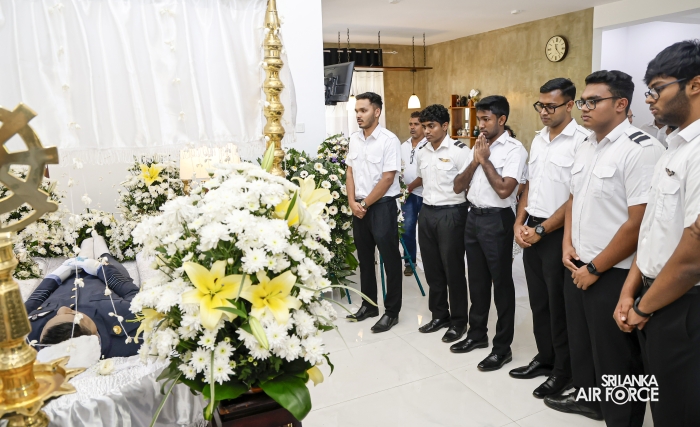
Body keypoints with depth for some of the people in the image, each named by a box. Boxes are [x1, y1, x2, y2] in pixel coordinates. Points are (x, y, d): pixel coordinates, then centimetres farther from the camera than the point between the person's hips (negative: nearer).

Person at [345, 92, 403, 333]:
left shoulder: (389, 140, -12)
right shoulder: (354, 139, 8)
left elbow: (388, 178, -15)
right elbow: (350, 172, 11)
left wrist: (366, 204, -11)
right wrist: (353, 202, -1)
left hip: (382, 206, -7)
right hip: (359, 207, 7)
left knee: (390, 260, 1)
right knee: (365, 258, 15)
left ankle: (392, 311, 12)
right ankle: (369, 305, 29)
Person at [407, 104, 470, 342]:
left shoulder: (460, 151, -11)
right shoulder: (422, 152, 9)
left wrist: (470, 214, -17)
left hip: (451, 213, -6)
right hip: (427, 213, 7)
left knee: (453, 269, 3)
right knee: (432, 268, 13)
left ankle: (458, 321, 19)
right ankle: (439, 315, 29)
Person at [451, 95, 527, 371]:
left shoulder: (514, 149, -10)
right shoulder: (478, 147, 11)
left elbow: (504, 189, -24)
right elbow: (458, 187, 8)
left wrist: (485, 160, -13)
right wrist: (475, 161, -5)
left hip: (496, 220, -7)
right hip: (473, 217, 7)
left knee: (501, 283, 4)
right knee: (477, 280, 17)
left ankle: (502, 347, 17)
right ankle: (477, 334, 34)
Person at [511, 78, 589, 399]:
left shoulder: (581, 141, -13)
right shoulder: (538, 139, 11)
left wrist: (541, 230, -13)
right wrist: (519, 224, 4)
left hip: (558, 233, -7)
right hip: (531, 230, 7)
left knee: (559, 304, 5)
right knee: (538, 299, 15)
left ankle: (563, 369, 22)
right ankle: (545, 358, 31)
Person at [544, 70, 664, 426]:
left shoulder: (641, 149, -17)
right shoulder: (585, 148, 9)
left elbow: (638, 223, -21)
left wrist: (595, 268, -14)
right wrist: (568, 245, 5)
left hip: (613, 275, -8)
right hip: (577, 268, 8)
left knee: (615, 356, 8)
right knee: (580, 343, 22)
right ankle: (587, 398, 43)